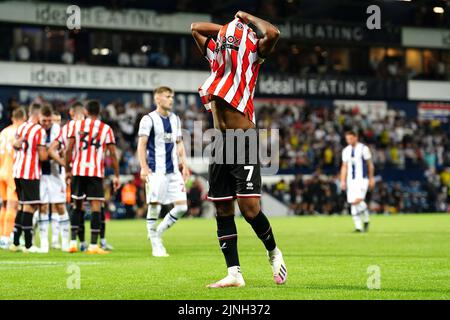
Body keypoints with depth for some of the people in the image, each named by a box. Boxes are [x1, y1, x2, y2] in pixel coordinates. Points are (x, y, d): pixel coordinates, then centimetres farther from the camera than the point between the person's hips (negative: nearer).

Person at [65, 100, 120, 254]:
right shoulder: (106, 129, 4)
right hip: (96, 172, -2)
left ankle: (73, 242, 6)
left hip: (77, 171, 2)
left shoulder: (76, 125, 5)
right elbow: (113, 154, 1)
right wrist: (116, 176, 7)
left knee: (77, 206, 13)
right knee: (96, 207, 0)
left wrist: (68, 170, 7)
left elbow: (68, 150, -1)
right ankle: (93, 245, -5)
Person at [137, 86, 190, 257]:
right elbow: (141, 144, -7)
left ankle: (158, 232, 16)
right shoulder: (148, 119, -3)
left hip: (173, 171, 6)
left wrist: (184, 165, 14)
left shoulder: (175, 119, 15)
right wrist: (144, 167, -17)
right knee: (154, 205, -7)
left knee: (182, 206, -2)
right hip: (156, 171, -6)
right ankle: (156, 245, 2)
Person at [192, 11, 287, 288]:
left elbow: (272, 34, -20)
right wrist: (227, 28, 21)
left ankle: (273, 252, 14)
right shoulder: (216, 54, 16)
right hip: (221, 144, 7)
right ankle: (234, 274, 9)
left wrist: (248, 19, -3)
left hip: (244, 142, -7)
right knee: (223, 210, 5)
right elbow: (195, 27, 30)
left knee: (249, 208, -12)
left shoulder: (252, 54, -1)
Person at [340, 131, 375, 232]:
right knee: (353, 203, 0)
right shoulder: (346, 151, 11)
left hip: (362, 179, -5)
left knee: (358, 200, -19)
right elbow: (344, 167, 15)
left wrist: (371, 178, 5)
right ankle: (358, 226, 5)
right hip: (351, 180, 5)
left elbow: (370, 164, 4)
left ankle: (366, 220, 3)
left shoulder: (364, 149, -3)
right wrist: (343, 181, 8)